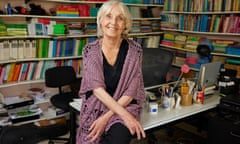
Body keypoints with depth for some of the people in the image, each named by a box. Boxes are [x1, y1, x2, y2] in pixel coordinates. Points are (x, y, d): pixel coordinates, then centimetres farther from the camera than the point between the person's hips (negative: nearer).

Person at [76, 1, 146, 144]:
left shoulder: (134, 50, -8)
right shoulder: (90, 50, -6)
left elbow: (130, 91, -9)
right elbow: (97, 88, -14)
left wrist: (107, 117, -17)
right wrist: (125, 115, -23)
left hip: (125, 106, -1)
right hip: (95, 108, 1)